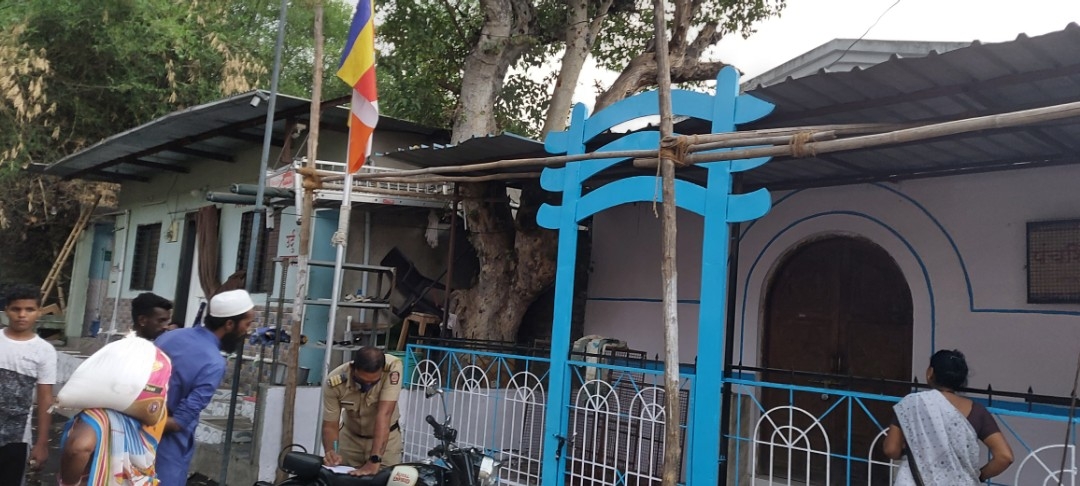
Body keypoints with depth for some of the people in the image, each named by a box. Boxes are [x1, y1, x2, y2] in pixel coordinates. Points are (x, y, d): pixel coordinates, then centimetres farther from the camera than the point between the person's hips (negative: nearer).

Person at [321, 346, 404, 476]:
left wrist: (374, 461, -45)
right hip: (350, 436, 1)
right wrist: (330, 452, -37)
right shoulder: (334, 382, -27)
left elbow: (384, 414, -39)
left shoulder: (392, 367, -33)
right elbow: (330, 425, -17)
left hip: (386, 437, -1)